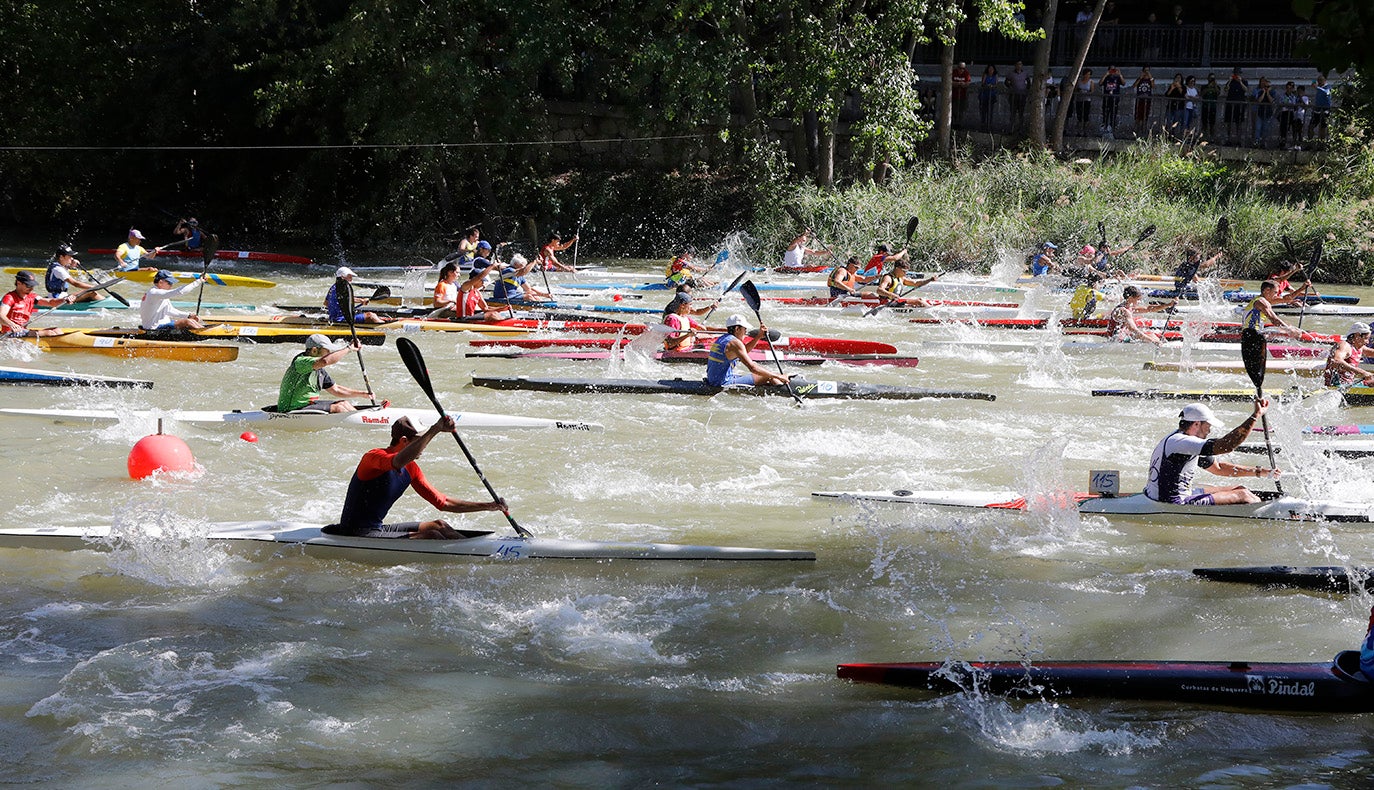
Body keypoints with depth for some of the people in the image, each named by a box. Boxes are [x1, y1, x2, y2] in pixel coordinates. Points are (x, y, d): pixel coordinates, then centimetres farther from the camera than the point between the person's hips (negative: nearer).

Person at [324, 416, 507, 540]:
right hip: (356, 536, -10)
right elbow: (399, 461, -43)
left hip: (377, 529, 10)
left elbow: (442, 503, 13)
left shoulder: (410, 469, 9)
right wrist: (435, 429, -48)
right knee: (432, 536, -20)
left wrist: (489, 506, 7)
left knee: (439, 525, 6)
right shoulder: (374, 457, -18)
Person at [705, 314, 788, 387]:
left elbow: (744, 351, 28)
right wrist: (777, 377, -17)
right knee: (768, 377, -5)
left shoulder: (722, 339, 12)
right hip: (725, 383, -10)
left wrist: (759, 336, 21)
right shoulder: (735, 342, -17)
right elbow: (752, 368, -22)